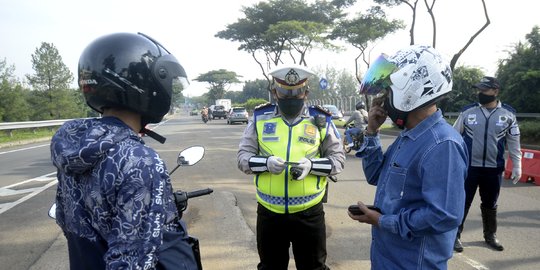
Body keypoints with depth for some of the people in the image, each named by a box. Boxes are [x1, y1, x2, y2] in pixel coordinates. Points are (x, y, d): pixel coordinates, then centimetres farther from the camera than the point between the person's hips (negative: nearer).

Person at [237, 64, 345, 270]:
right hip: (269, 212, 1)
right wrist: (266, 162, -20)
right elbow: (243, 157, 1)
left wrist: (311, 165, -18)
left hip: (309, 212, -1)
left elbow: (338, 158, 2)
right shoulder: (260, 119, 1)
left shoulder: (321, 121, -1)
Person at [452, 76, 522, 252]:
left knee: (490, 205, 17)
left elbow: (514, 142, 6)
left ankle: (490, 235, 35)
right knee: (462, 202, 3)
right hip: (468, 167, -1)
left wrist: (517, 166, 6)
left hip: (494, 169, 2)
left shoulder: (508, 114, 0)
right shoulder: (467, 111, -3)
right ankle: (455, 235, 15)